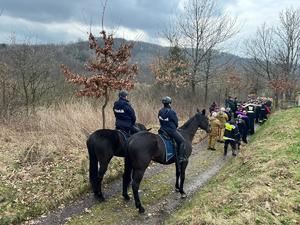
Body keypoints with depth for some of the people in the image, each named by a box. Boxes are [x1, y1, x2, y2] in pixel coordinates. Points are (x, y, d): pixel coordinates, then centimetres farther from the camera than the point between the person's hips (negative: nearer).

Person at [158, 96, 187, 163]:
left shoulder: (160, 111, 2)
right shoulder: (172, 112, -17)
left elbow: (160, 120, 10)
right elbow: (176, 122, -7)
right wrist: (175, 127, 13)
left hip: (162, 129, 8)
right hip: (171, 130, -8)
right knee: (182, 141, 1)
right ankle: (181, 157, -3)